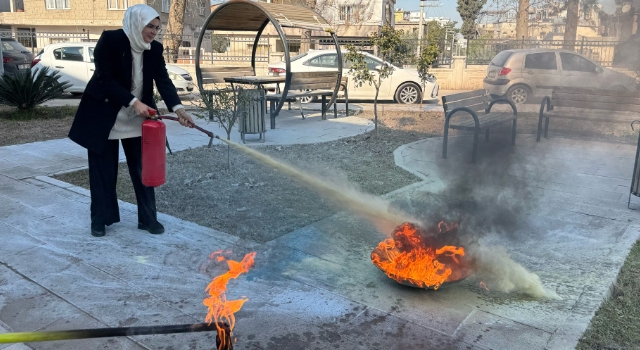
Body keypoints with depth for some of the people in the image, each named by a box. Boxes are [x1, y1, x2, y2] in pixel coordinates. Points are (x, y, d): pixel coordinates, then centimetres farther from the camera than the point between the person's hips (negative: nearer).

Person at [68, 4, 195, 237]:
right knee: (103, 169, 5)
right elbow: (105, 79, -20)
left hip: (137, 117, 4)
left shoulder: (155, 49, -3)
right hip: (103, 114, -4)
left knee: (143, 168, 5)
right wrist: (134, 102, -29)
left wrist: (178, 108, -28)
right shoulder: (110, 40, -17)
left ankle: (148, 218, 16)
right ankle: (100, 219, 20)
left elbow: (163, 80, -12)